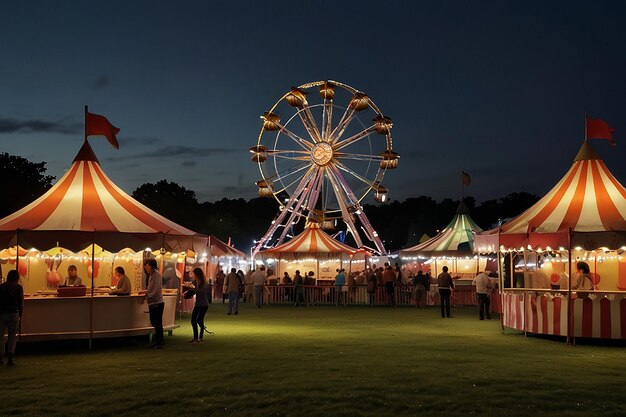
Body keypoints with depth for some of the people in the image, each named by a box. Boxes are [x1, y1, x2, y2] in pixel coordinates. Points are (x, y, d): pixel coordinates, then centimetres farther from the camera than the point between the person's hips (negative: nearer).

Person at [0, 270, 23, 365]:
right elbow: (21, 303, -1)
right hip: (13, 314, -1)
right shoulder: (18, 287, -1)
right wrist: (20, 314, 9)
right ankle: (10, 359, 0)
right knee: (12, 336, 5)